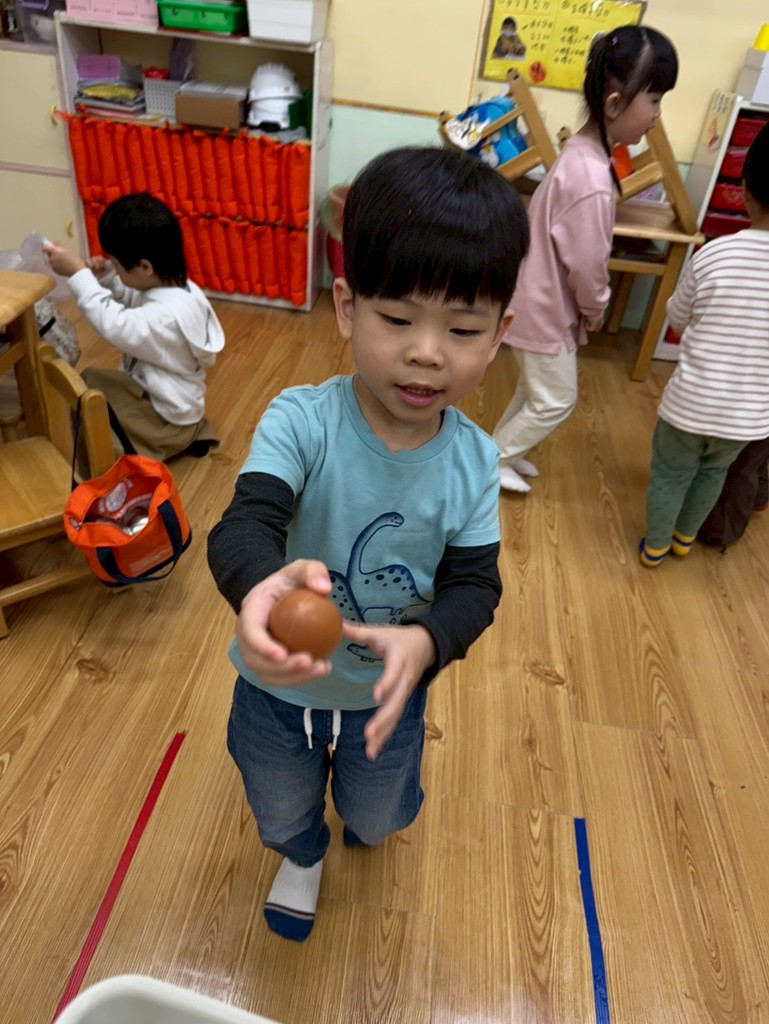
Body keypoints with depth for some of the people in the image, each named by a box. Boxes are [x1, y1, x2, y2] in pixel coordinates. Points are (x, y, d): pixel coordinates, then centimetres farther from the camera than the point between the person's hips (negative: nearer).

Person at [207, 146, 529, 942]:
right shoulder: (300, 422, -29)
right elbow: (243, 526, -39)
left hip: (389, 691, 2)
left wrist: (426, 641, -41)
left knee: (378, 816, 33)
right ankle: (302, 856, 70)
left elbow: (475, 583, -19)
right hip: (279, 682, -1)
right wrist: (260, 584, -63)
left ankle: (361, 817, 74)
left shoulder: (474, 461, -20)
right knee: (279, 810, 31)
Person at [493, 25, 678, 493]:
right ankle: (492, 460, 22)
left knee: (537, 391, 22)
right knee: (555, 401, 7)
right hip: (548, 308, -9)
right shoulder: (592, 181, -29)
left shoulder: (582, 150, 2)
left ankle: (501, 449, 38)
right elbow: (587, 265, -22)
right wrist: (597, 309, -4)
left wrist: (588, 308, 11)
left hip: (545, 299, 9)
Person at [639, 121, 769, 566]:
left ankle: (655, 547, 37)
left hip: (691, 404, -2)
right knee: (715, 472, 28)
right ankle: (684, 538, 48)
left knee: (670, 475, 20)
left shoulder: (713, 255, -16)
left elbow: (677, 321, -2)